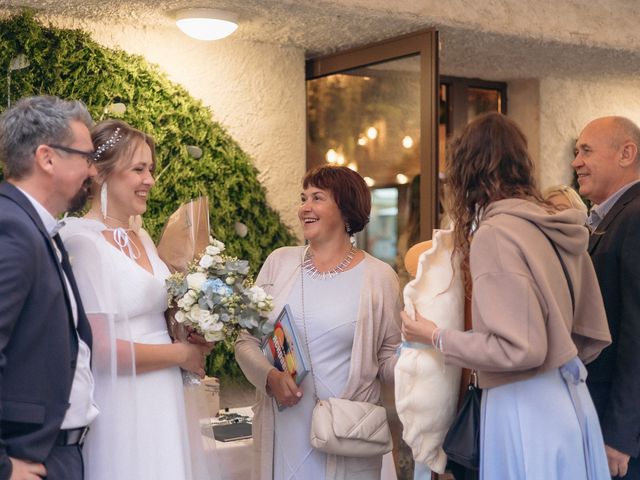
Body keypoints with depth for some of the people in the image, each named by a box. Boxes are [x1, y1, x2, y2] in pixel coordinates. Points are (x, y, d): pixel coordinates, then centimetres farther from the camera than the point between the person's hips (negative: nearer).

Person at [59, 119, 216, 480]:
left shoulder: (142, 238, 10)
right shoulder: (83, 242, -14)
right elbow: (99, 348, -19)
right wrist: (181, 354, -9)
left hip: (163, 402, 8)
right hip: (120, 406, -8)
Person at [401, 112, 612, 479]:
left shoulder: (495, 231, -16)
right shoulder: (558, 227, 6)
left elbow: (521, 348, -21)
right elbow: (594, 335, 10)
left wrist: (436, 337, -9)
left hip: (526, 408, -8)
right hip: (571, 401, 8)